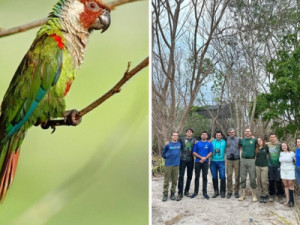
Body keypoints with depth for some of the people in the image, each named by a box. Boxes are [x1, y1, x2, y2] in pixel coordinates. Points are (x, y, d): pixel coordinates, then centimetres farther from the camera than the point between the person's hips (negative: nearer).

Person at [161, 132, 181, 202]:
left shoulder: (179, 144, 6)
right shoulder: (168, 145, -2)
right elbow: (163, 154, 7)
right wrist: (168, 158, 6)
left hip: (176, 165, 2)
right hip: (168, 165, -2)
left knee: (174, 180, 6)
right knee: (166, 180, 0)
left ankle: (172, 193, 18)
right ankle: (165, 194, 7)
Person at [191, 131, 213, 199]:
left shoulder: (209, 144, 6)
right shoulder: (197, 143, 7)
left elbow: (210, 153, -1)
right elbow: (194, 153, 2)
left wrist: (205, 158, -14)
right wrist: (201, 157, -11)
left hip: (205, 162, -1)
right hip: (197, 162, 1)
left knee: (205, 177, 2)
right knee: (197, 177, 5)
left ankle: (204, 192, 9)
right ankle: (195, 192, 13)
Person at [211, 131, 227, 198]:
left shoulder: (224, 142, 7)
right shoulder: (212, 142, 8)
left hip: (221, 161, -1)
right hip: (213, 161, 1)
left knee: (222, 177, -5)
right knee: (214, 177, 6)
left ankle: (222, 192, 7)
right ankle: (216, 191, 16)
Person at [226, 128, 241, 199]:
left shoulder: (238, 139, 4)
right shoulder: (227, 139, 6)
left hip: (237, 159, 0)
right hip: (229, 160, 0)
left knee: (237, 176, 2)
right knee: (229, 176, 1)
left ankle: (236, 191, 13)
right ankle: (229, 191, 9)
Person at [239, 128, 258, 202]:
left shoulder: (254, 140, 3)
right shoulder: (242, 140, 10)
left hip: (251, 160, -2)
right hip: (243, 160, 2)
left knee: (252, 178, -1)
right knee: (243, 178, 5)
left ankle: (254, 195, 8)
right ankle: (243, 194, 14)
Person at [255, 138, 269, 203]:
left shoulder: (266, 147, 4)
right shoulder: (256, 149, 8)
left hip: (264, 166, -2)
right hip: (257, 166, 2)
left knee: (264, 181, -7)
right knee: (259, 182, 3)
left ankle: (265, 195, 4)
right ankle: (261, 195, 11)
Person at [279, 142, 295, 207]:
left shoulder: (292, 153, -4)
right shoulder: (281, 153, 5)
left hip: (290, 171, -3)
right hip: (283, 171, 3)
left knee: (290, 185, -2)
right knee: (285, 185, 4)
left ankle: (291, 201, 4)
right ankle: (287, 200, 10)